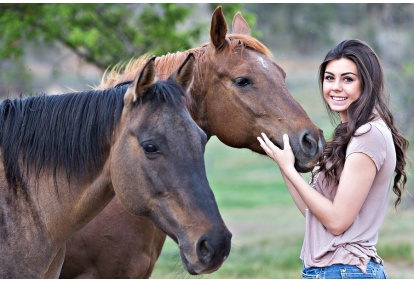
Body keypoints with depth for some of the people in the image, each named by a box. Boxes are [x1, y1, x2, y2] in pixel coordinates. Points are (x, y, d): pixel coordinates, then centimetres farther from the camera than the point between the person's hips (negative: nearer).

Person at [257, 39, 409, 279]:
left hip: (344, 271, -10)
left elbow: (337, 220, -18)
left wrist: (288, 168, -11)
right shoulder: (349, 134, 15)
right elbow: (312, 211, 12)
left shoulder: (370, 135, -15)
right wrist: (282, 162, 11)